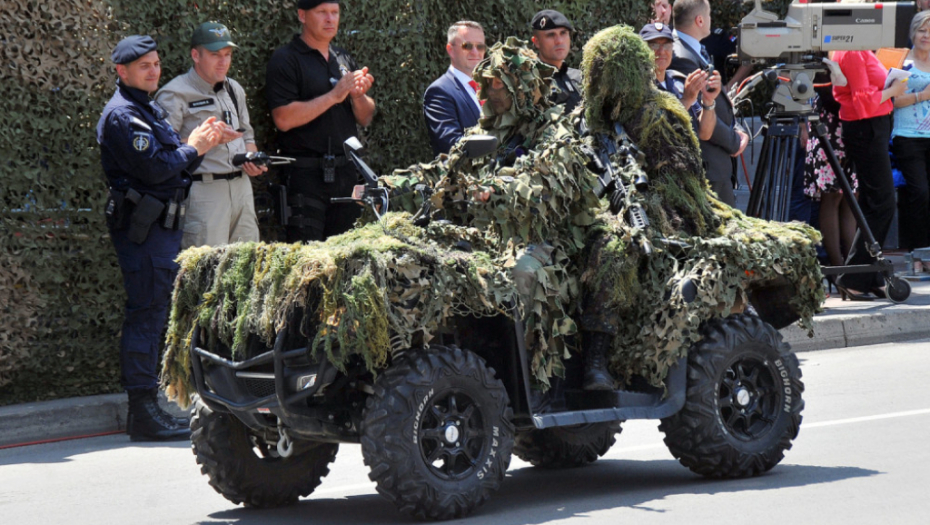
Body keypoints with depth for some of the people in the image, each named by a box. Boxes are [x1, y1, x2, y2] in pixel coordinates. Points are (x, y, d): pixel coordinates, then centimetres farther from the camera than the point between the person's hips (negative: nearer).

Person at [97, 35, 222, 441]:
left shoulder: (149, 110, 21)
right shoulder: (122, 115, -11)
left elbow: (171, 162, 20)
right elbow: (153, 168, -19)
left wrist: (197, 144, 3)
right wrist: (193, 149, -6)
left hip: (163, 223, 10)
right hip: (142, 227, -10)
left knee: (153, 314, 12)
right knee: (146, 314, -10)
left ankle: (145, 410, 17)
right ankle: (143, 412, -10)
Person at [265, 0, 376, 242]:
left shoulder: (344, 59, 18)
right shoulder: (285, 60, -3)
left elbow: (365, 118, 18)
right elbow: (283, 118, -15)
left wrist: (358, 95, -4)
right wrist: (334, 95, -15)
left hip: (345, 171, 6)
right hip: (305, 174, -6)